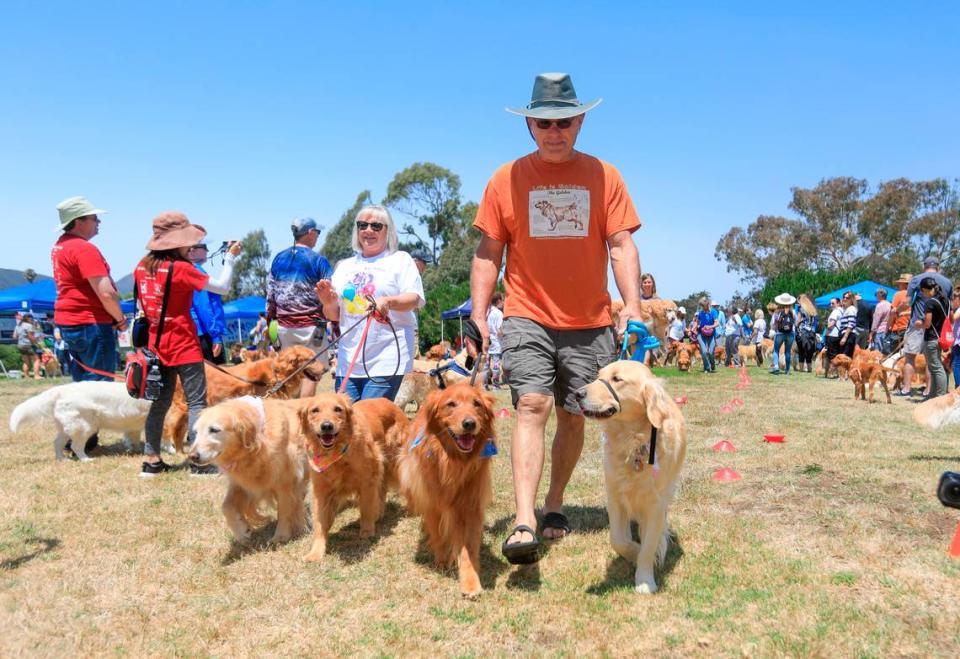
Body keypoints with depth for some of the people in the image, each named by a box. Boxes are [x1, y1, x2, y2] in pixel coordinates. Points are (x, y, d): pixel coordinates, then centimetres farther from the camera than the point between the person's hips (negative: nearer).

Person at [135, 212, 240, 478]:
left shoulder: (142, 266, 5)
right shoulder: (180, 268, -16)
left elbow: (143, 304, 15)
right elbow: (222, 287, -13)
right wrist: (231, 257, -4)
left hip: (156, 344, 7)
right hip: (184, 345, -7)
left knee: (160, 401, 13)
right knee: (196, 401, -1)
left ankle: (151, 460, 15)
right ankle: (199, 461, -2)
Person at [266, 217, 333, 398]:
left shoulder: (278, 259, 10)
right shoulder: (318, 260, -5)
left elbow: (270, 295, 13)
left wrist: (270, 320, 19)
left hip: (284, 326, 6)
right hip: (311, 326, -5)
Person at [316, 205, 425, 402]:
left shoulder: (400, 259, 7)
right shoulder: (345, 266, 19)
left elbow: (414, 298, -7)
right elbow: (334, 315, 19)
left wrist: (388, 302, -27)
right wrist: (328, 303, -4)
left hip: (385, 362, -5)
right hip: (348, 362, 5)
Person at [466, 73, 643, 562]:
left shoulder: (603, 176, 4)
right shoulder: (506, 179, 3)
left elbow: (621, 246, 0)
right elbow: (487, 254, 4)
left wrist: (632, 304, -13)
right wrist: (478, 315, -4)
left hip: (589, 322, 2)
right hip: (527, 317, -1)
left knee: (572, 415, 8)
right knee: (532, 405, -16)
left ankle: (554, 505, 27)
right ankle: (524, 522, -22)